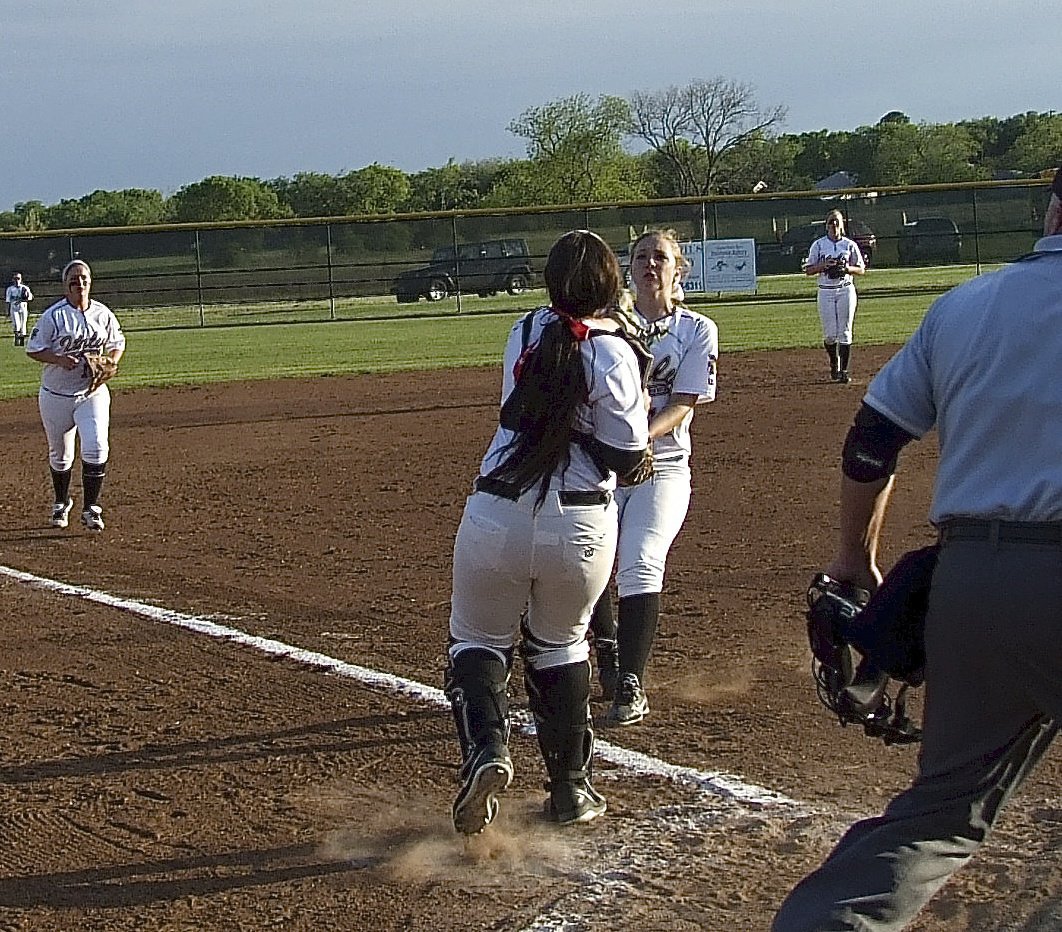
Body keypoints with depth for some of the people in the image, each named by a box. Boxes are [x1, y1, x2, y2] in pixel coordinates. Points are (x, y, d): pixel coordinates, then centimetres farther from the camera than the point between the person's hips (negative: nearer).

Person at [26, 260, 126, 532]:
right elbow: (33, 349, -6)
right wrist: (60, 359, -22)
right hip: (56, 395, -1)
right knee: (60, 455, 12)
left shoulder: (103, 314, -1)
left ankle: (90, 509, -2)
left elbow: (117, 344, 14)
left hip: (93, 392, 1)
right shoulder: (54, 316, -10)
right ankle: (61, 503, 36)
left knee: (96, 448, -14)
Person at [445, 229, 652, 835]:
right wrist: (639, 416, 11)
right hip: (582, 526, -1)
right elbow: (627, 462, -9)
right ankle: (572, 789, 24)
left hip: (497, 517, 1)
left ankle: (486, 747, -9)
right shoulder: (614, 354, -8)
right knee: (561, 645, 22)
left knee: (479, 640, 18)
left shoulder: (526, 334, 5)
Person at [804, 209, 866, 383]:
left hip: (846, 290, 0)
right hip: (826, 291, 0)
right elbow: (808, 270, 3)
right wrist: (824, 264, -14)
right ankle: (834, 363, 25)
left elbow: (861, 269, 8)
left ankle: (844, 370, 1)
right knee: (829, 334, -1)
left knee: (845, 332, -4)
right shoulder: (818, 245, 4)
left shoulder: (850, 245, 5)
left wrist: (846, 268, -11)